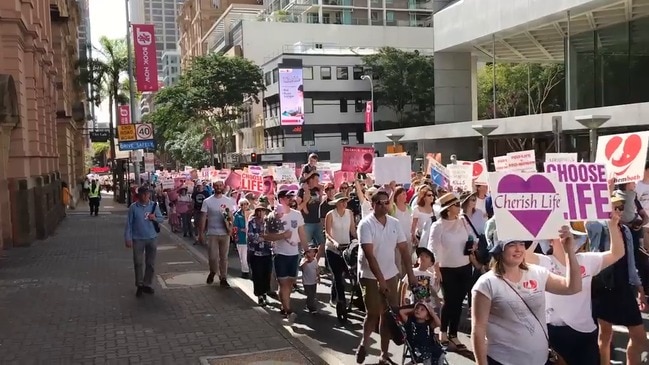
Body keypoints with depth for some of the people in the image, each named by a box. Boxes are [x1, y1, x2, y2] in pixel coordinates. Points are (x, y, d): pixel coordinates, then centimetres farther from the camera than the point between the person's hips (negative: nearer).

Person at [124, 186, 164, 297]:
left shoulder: (154, 206, -1)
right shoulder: (133, 207, -7)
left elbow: (162, 218, 7)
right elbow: (129, 224, -5)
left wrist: (155, 218, -16)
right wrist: (128, 238, -8)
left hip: (152, 238, 2)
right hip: (138, 239, -2)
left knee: (150, 264, 9)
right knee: (138, 263, 2)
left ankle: (147, 284, 23)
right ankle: (139, 285, 15)